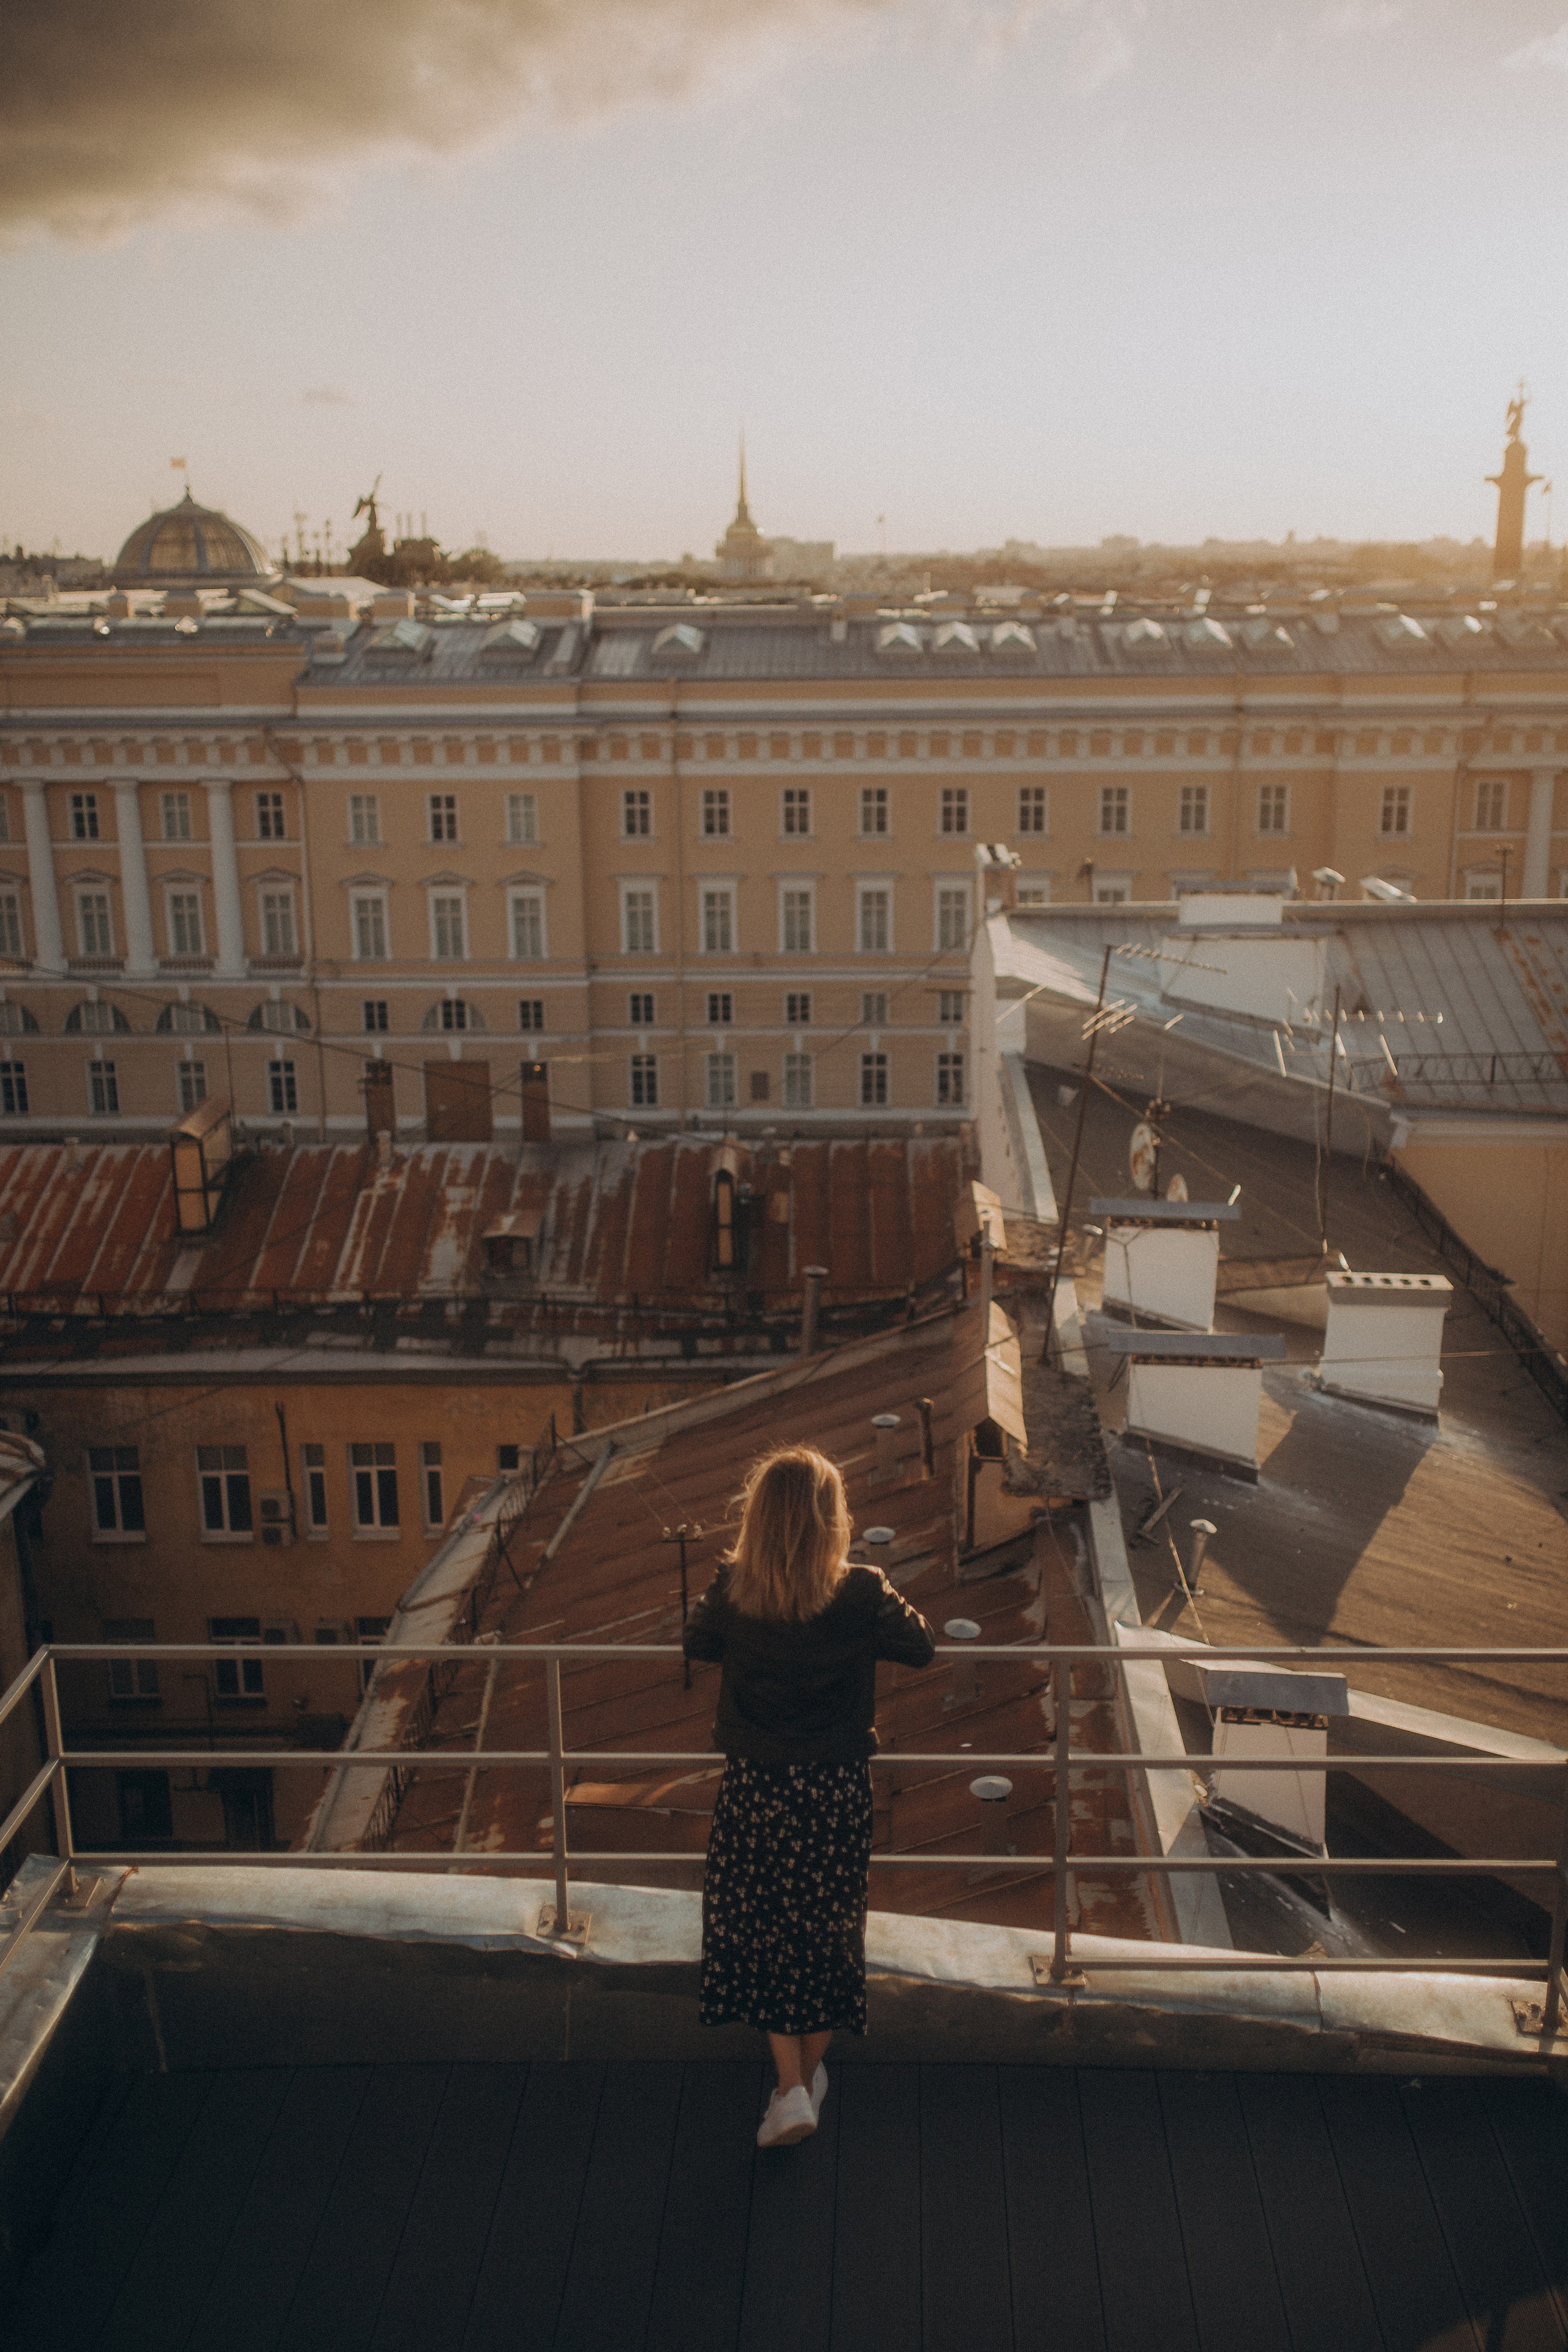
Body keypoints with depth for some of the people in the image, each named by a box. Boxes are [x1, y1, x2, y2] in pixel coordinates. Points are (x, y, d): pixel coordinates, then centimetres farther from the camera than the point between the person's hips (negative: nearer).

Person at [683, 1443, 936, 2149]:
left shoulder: (732, 1591, -13)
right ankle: (812, 2072, 33)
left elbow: (696, 1644, 6)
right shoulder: (861, 1596, -17)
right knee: (828, 1925, 17)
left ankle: (791, 2088, 12)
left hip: (753, 1789, 0)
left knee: (760, 1930, 14)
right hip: (836, 1789, 0)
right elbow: (920, 1646, -1)